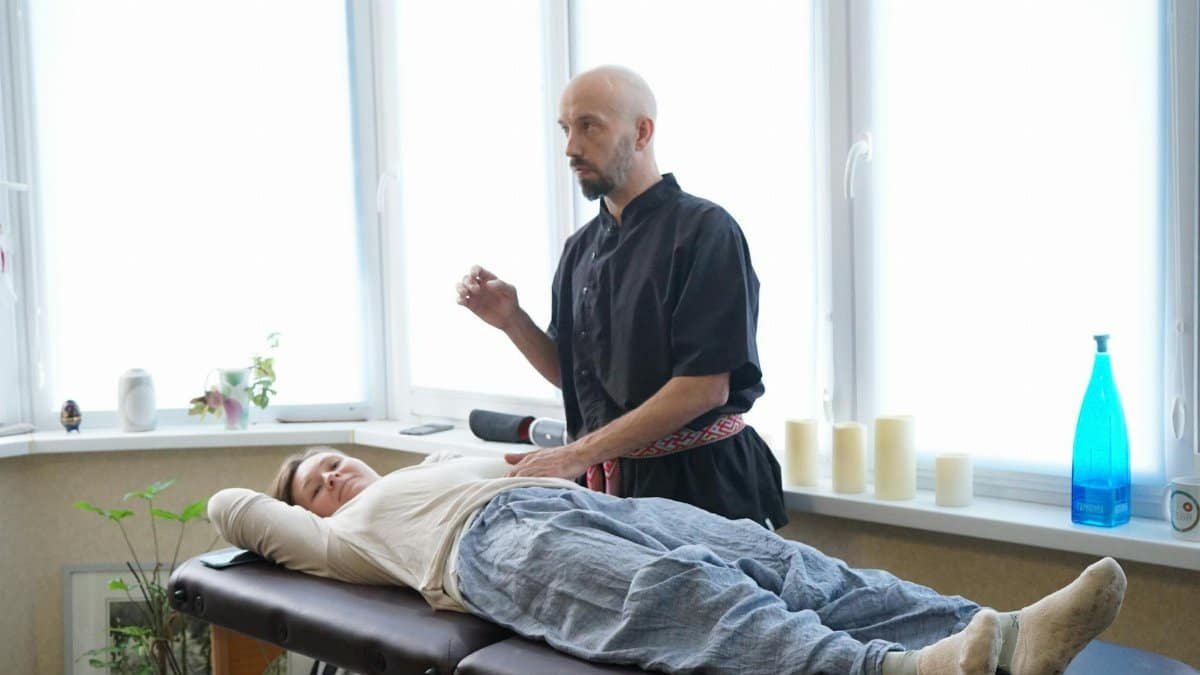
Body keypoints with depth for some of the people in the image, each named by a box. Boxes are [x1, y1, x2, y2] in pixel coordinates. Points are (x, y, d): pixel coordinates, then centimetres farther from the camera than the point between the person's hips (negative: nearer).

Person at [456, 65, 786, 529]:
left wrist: (579, 455, -20)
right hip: (611, 481, 6)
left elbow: (706, 386, -19)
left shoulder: (704, 230, -13)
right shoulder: (581, 248, 10)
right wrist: (512, 321, -3)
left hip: (700, 485, -6)